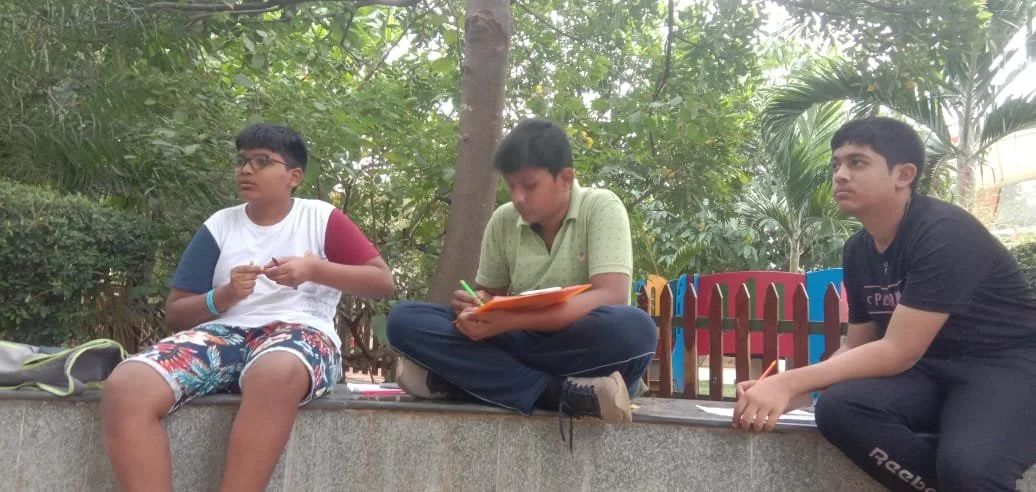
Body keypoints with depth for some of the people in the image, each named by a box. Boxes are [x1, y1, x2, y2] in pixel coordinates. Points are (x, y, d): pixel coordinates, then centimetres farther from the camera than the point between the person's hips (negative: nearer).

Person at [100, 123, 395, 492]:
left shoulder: (321, 217, 10)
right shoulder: (219, 225, 16)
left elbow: (383, 282, 5)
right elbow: (175, 312, 15)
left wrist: (315, 269, -7)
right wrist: (225, 295, -5)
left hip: (301, 333, -3)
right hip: (224, 335, 3)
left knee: (276, 371, -43)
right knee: (125, 387, -27)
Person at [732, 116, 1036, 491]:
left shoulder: (945, 233, -20)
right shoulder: (858, 250, 4)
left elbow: (898, 351, -24)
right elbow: (858, 347, 8)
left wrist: (789, 383, -25)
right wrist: (787, 392, -10)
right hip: (932, 369, 7)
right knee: (838, 408, -25)